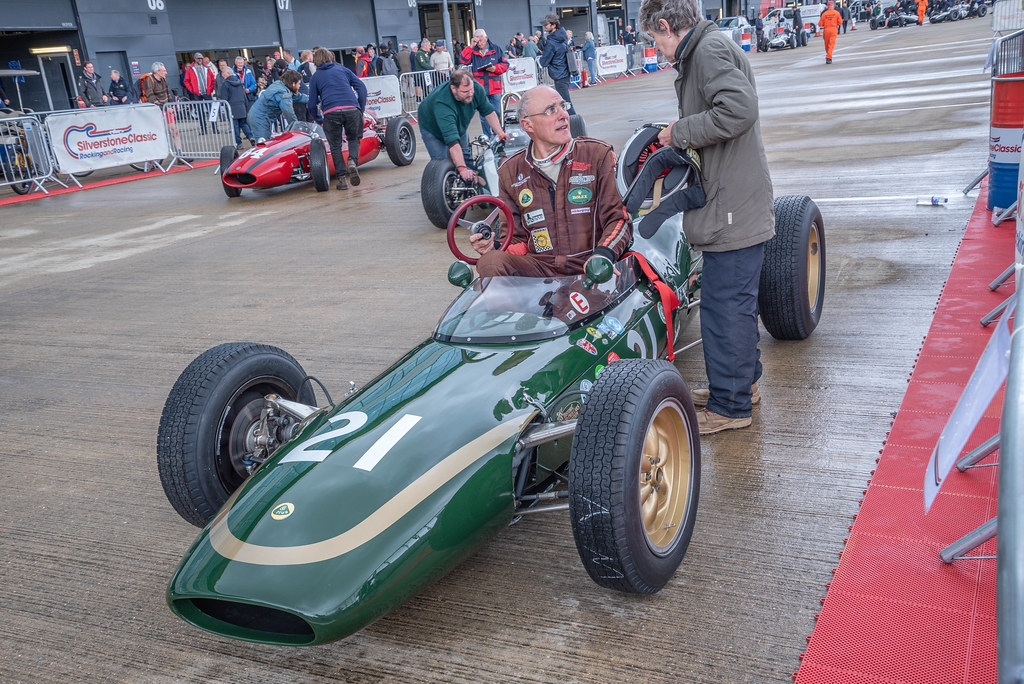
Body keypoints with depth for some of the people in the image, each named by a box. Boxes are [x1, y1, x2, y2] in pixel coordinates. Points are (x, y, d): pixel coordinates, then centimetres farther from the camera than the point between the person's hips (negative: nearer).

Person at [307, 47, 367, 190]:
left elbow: (312, 104, 17)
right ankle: (352, 161, -10)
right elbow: (361, 87, 14)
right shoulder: (342, 69, 24)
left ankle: (342, 178, 1)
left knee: (335, 146, 10)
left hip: (330, 112, -1)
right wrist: (361, 109, 14)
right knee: (354, 139, 19)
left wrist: (319, 119, 31)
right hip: (352, 109, 1)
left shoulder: (315, 77, 21)